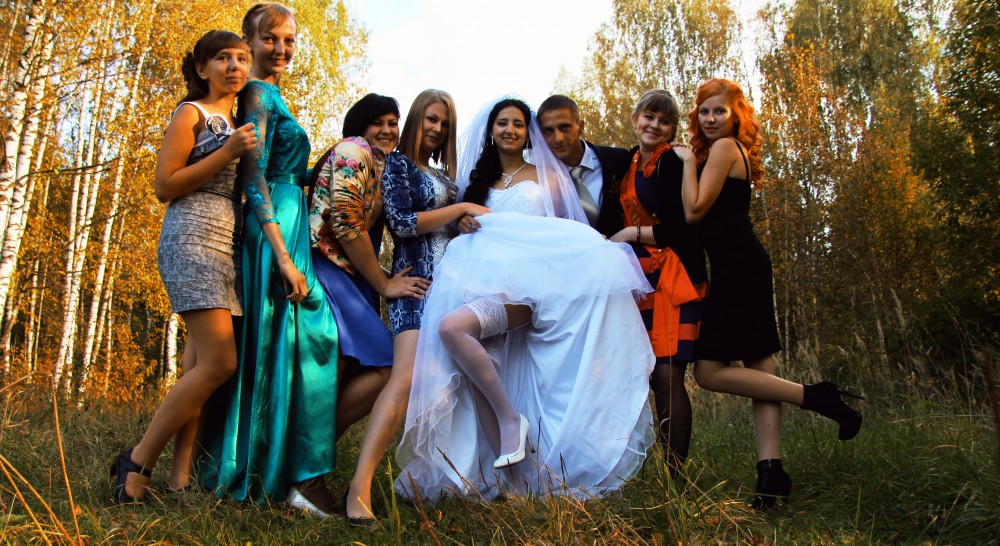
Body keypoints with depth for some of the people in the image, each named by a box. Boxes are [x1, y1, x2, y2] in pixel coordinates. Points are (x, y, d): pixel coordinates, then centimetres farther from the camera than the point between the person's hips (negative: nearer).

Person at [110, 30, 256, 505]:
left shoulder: (239, 123, 24)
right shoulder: (192, 114, 2)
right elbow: (165, 186, -6)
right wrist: (227, 153, -11)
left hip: (227, 246, 8)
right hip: (194, 238, -8)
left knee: (201, 363, 1)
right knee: (219, 363, -16)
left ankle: (181, 475, 2)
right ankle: (137, 463, -5)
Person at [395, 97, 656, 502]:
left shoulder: (545, 176, 17)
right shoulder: (479, 180, 26)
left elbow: (564, 230, 14)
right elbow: (468, 231, 27)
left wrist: (602, 250, -4)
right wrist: (463, 224, 5)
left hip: (531, 278, -4)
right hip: (486, 281, 4)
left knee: (452, 327, -30)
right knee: (476, 376, -17)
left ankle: (511, 418, -17)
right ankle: (509, 481, -12)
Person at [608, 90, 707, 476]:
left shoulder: (674, 164, -7)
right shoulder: (628, 163, 15)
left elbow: (686, 230, -13)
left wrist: (633, 234, -8)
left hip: (673, 278, -7)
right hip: (640, 278, 7)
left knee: (667, 376, -11)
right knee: (647, 376, 5)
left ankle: (674, 476, -5)